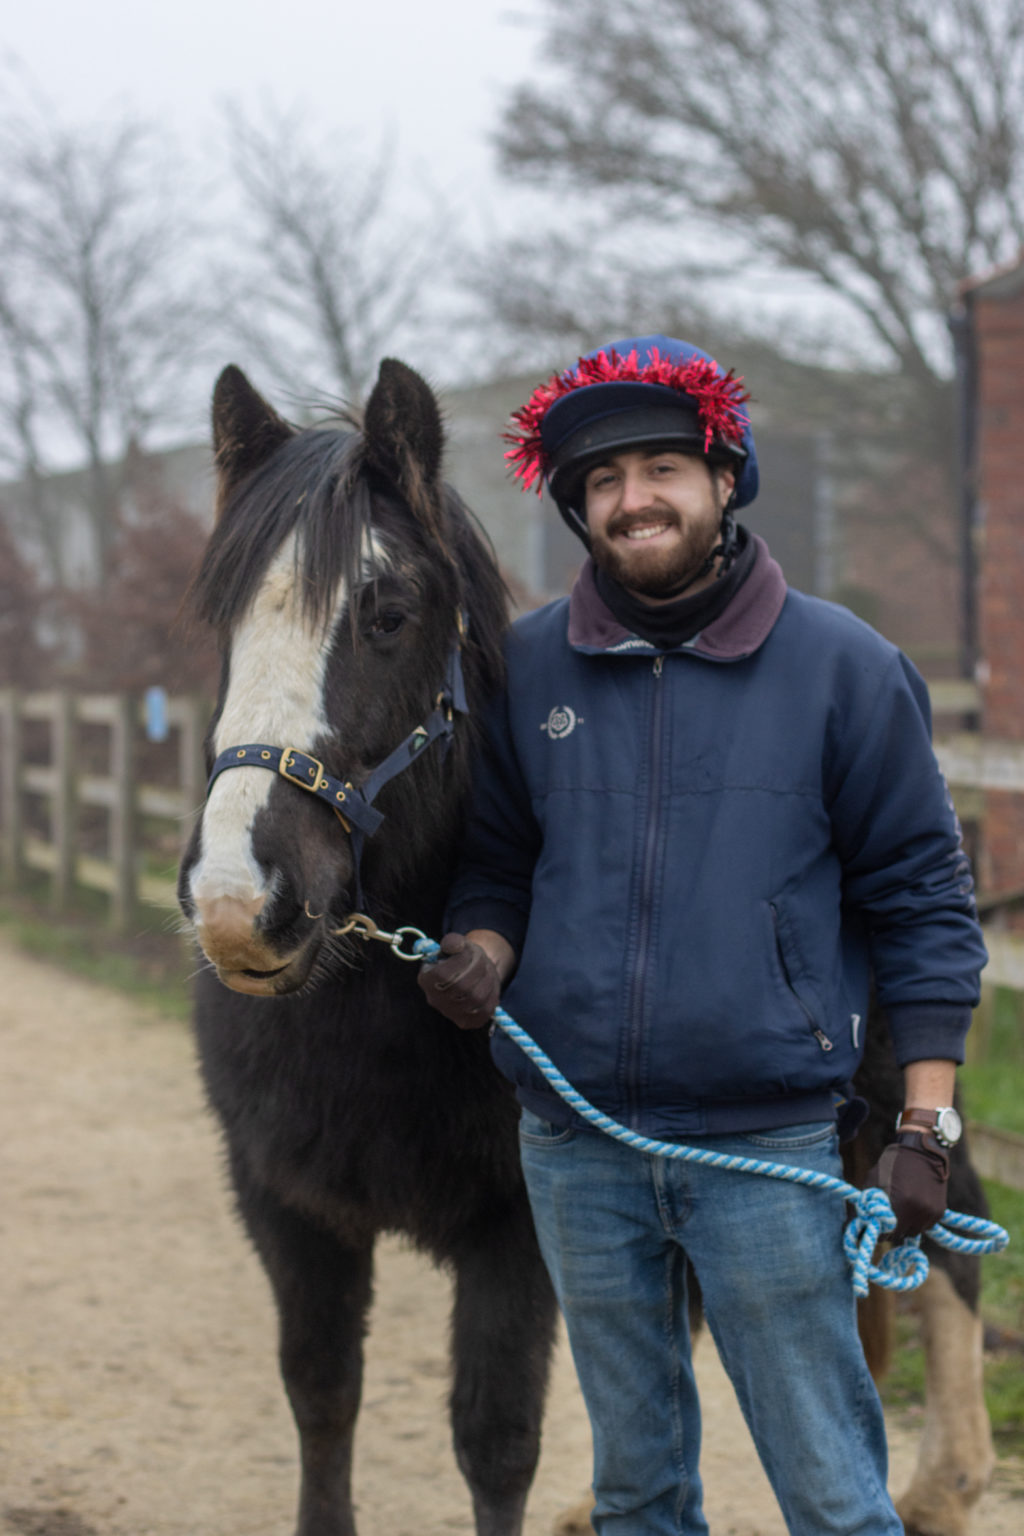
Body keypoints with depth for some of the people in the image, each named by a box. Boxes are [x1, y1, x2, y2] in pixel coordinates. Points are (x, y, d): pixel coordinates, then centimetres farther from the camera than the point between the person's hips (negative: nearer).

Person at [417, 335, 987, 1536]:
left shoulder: (843, 668, -2)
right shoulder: (530, 664, 5)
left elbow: (921, 899, 0)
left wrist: (926, 1124, -6)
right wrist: (480, 952, -7)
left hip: (767, 1149, -3)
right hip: (575, 1150, 3)